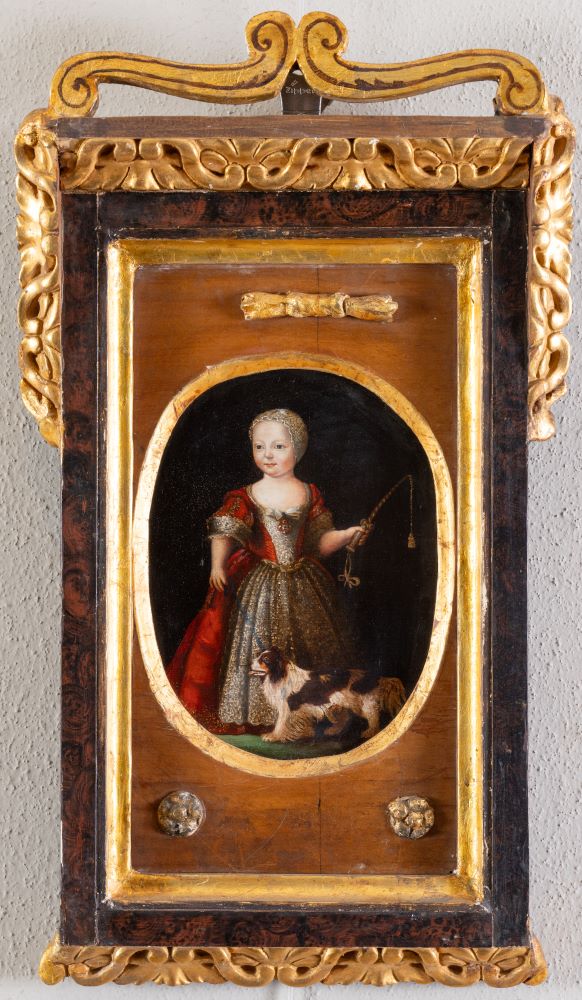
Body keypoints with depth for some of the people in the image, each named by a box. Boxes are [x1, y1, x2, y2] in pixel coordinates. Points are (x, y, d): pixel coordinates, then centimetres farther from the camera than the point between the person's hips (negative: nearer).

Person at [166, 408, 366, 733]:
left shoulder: (310, 494, 3)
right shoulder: (245, 496, -4)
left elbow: (320, 542, 5)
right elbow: (225, 534, -13)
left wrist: (347, 534, -11)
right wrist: (218, 564, -29)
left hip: (303, 586, 2)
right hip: (256, 587, -2)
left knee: (310, 649, 7)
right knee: (256, 650, 1)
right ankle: (253, 717, 15)